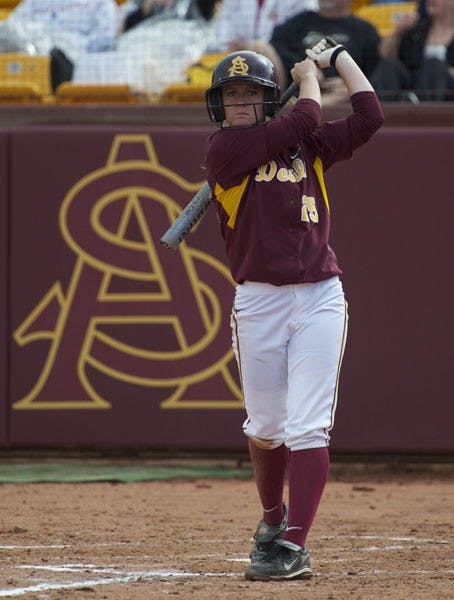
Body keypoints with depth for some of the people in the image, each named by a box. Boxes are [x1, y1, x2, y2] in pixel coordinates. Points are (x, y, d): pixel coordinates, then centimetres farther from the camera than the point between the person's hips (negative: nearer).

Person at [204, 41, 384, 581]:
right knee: (266, 428, 7)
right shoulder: (224, 147, 0)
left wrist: (337, 56, 15)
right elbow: (306, 117, -6)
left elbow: (368, 116, 6)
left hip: (320, 298, 1)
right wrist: (308, 72, 11)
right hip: (259, 302, -1)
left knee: (307, 428, -9)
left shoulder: (307, 147, 13)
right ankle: (273, 518, 34)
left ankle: (293, 547, -13)